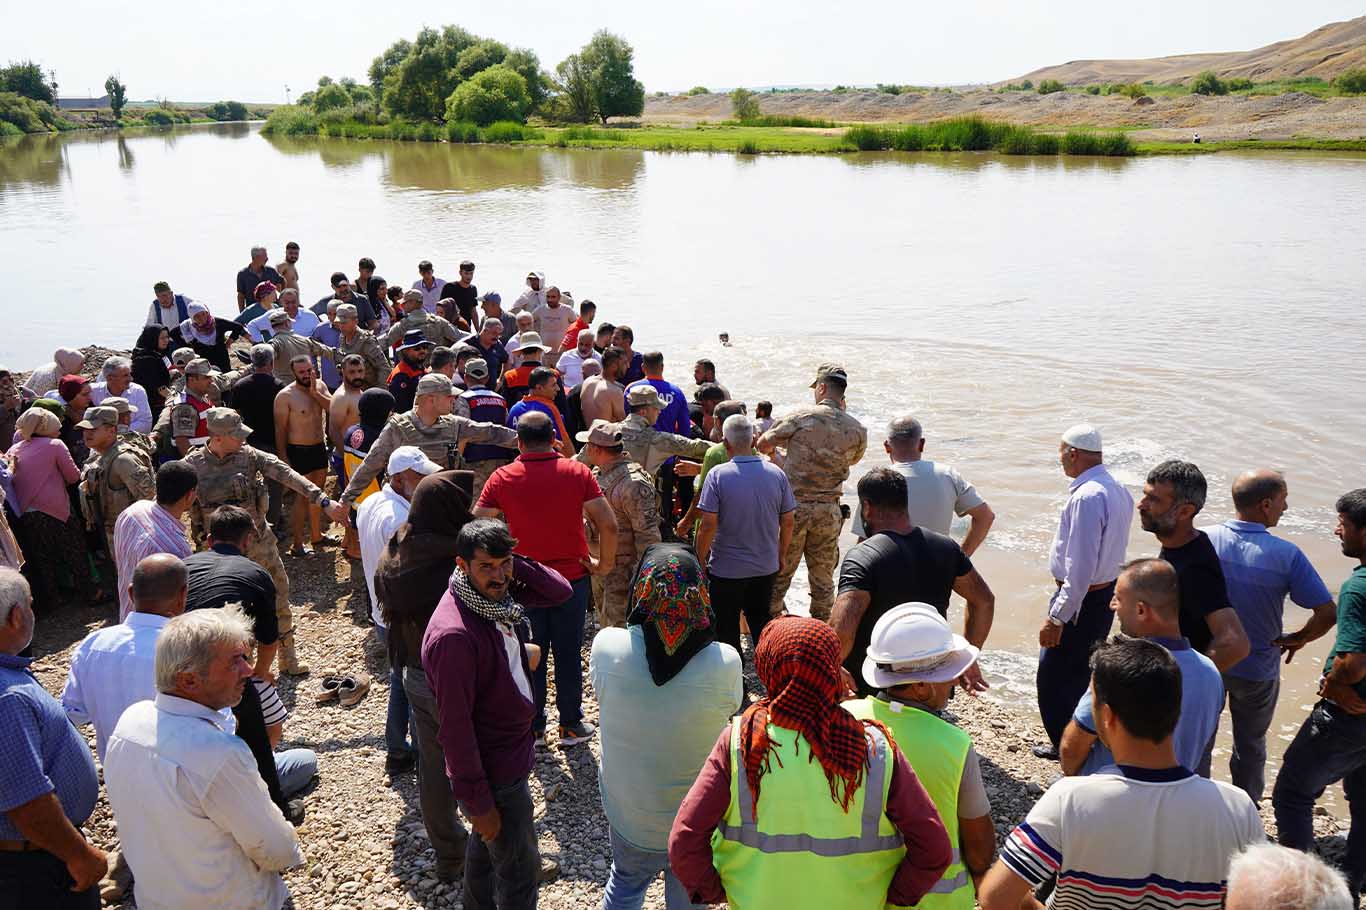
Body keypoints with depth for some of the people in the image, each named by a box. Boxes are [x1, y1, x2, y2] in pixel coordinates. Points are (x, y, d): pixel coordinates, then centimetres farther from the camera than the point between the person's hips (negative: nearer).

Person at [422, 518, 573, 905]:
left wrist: (514, 564, -13)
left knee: (487, 845, 30)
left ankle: (478, 905, 52)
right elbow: (455, 727, -28)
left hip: (512, 751, 9)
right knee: (520, 870, 10)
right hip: (495, 772, -8)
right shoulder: (453, 633, -32)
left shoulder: (498, 597, -7)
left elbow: (559, 591, 3)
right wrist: (478, 802, -22)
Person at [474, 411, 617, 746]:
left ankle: (532, 726, 24)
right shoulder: (577, 472, -7)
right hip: (572, 577, 0)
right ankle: (571, 725, 21)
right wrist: (604, 564, 0)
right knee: (568, 653, 11)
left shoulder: (502, 478, -7)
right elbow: (608, 525, -13)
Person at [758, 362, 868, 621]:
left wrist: (776, 449, 23)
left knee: (778, 575, 7)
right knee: (823, 579, 15)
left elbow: (762, 445, -1)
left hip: (793, 506, -3)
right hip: (828, 512, 3)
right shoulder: (857, 430, 0)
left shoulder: (801, 416, -9)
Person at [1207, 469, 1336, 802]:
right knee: (1250, 747, 21)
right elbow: (1327, 613, -18)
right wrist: (1299, 639, 1)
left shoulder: (1205, 540, -15)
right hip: (1257, 669, -1)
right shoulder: (1286, 555, -20)